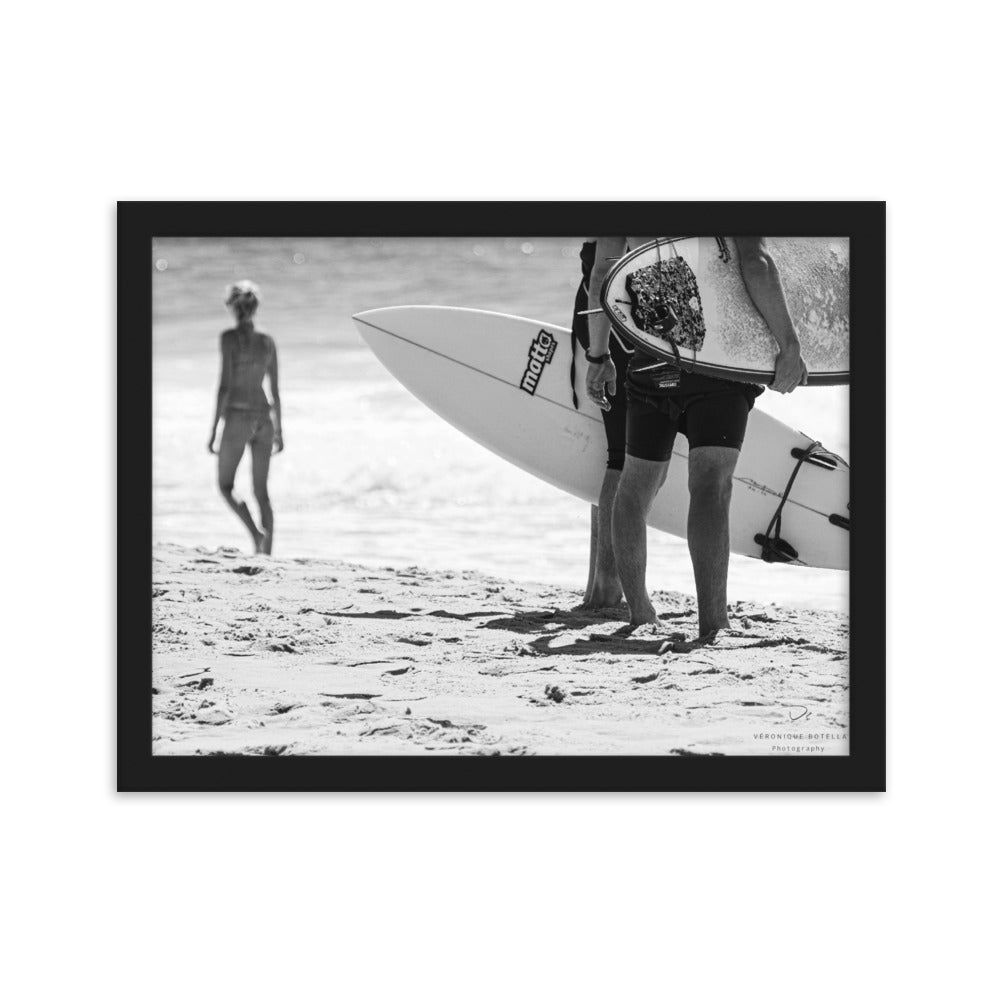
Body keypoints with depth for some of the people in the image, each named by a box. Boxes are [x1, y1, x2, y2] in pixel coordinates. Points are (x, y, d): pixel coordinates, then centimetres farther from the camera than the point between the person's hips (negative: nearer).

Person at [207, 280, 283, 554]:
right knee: (261, 491, 10)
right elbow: (275, 390, 11)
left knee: (225, 486, 9)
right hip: (263, 417, 5)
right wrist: (278, 430, 19)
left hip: (237, 418, -5)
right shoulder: (268, 342, 6)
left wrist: (214, 429, -10)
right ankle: (266, 552, 5)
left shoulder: (229, 337, -10)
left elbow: (225, 385, -14)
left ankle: (256, 533, -13)